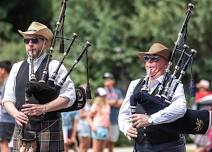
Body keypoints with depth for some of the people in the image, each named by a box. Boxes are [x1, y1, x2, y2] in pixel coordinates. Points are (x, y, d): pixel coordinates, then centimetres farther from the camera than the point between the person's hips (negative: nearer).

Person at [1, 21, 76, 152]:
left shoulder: (54, 67, 0)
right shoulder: (17, 68, 15)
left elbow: (68, 97, -8)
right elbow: (7, 99, 13)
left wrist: (43, 108, -18)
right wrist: (15, 113, -10)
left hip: (48, 130, -5)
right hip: (21, 130, 5)